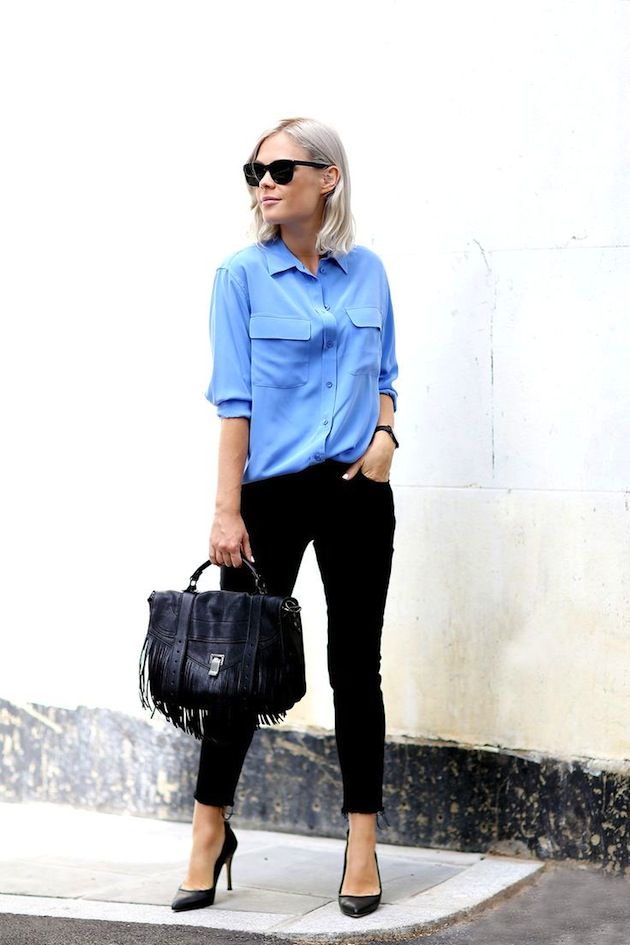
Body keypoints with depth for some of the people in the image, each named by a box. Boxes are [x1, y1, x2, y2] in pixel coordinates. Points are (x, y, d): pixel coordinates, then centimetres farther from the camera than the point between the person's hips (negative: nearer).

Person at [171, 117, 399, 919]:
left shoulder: (366, 272, 6)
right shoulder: (243, 275, -3)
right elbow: (234, 400, -6)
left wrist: (385, 433, -3)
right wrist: (227, 511, -10)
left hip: (356, 490, 3)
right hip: (272, 492, -2)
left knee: (356, 664, 6)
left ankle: (362, 845, 14)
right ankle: (208, 836, 17)